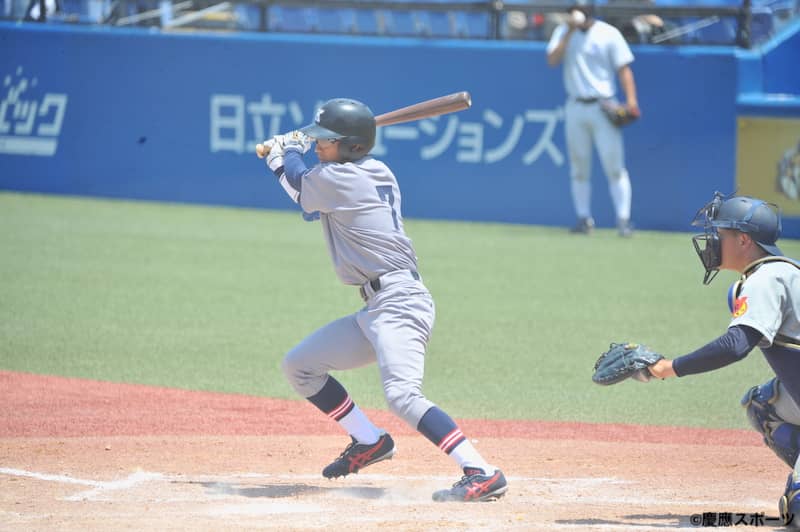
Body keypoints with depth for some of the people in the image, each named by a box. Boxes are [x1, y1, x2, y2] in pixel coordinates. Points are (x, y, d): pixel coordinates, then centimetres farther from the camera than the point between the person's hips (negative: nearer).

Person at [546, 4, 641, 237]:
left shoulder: (609, 34, 0)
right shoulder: (564, 32, 7)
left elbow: (623, 68, -3)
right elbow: (552, 60, -7)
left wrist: (631, 99, -15)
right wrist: (570, 32, -12)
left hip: (603, 107, -3)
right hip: (575, 108, 3)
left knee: (614, 165, -9)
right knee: (579, 167, 6)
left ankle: (623, 219, -9)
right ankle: (584, 218, 12)